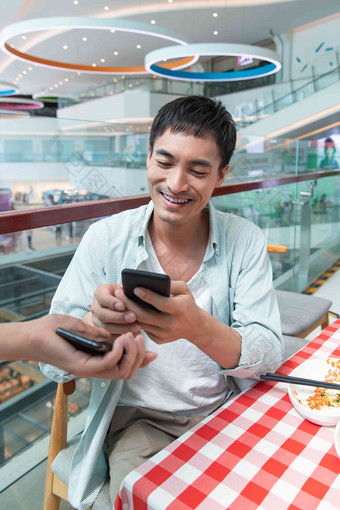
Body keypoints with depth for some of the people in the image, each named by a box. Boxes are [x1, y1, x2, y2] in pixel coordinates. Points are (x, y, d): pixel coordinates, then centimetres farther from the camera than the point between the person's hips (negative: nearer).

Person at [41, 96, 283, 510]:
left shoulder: (245, 241, -6)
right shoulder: (105, 238, -8)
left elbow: (268, 355, -12)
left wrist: (199, 327, -33)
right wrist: (96, 326, -32)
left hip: (228, 411, 2)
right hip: (138, 419, -1)